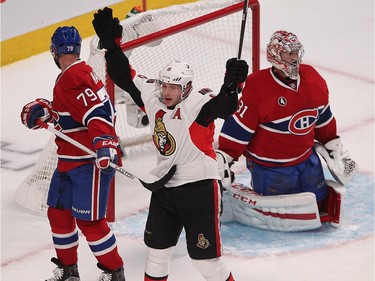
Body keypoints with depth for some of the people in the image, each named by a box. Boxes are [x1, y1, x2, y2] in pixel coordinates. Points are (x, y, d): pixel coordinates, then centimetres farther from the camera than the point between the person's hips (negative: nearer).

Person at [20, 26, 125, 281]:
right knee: (58, 212, 17)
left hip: (91, 160, -11)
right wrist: (43, 110, 3)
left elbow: (98, 111, -29)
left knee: (88, 220, -7)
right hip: (70, 161, 11)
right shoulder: (68, 77, 13)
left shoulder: (75, 77, -19)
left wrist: (103, 144, -38)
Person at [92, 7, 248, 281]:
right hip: (164, 187, 7)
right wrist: (111, 43, -2)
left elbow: (223, 106, -36)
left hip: (199, 188, -6)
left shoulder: (198, 104, -18)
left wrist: (231, 84, -56)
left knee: (205, 258, -4)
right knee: (157, 250, 17)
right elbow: (125, 76, 7)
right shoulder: (152, 95, 0)